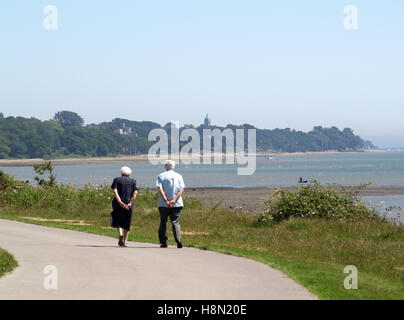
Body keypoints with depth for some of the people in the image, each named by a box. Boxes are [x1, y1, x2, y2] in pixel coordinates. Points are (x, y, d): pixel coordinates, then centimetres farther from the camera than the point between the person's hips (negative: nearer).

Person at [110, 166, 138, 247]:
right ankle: (125, 241, 7)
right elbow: (135, 193, -4)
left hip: (118, 204, -1)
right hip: (129, 205, 1)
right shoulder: (133, 181, 9)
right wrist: (130, 203, -11)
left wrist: (120, 203, -14)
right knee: (127, 224, 10)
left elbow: (115, 191, -7)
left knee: (118, 221, 12)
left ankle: (120, 234, -16)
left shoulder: (117, 180, 7)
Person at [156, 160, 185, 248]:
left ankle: (163, 242, 9)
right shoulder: (178, 176, 6)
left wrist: (166, 201, -14)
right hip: (177, 204, 1)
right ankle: (178, 238, -20)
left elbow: (159, 188, -10)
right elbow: (181, 189, -5)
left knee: (163, 222, 10)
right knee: (175, 222, 2)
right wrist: (174, 200, -11)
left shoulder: (161, 176, 3)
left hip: (163, 204, -1)